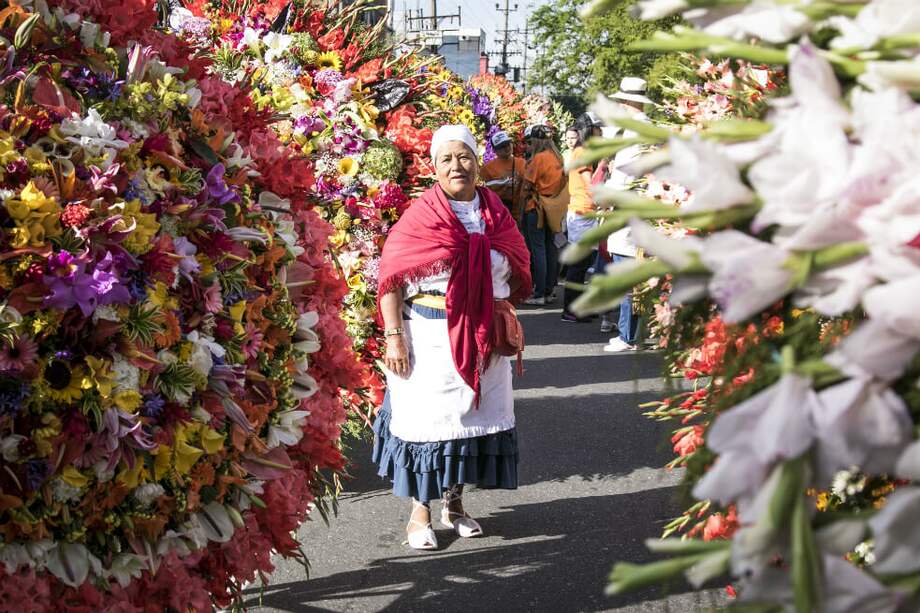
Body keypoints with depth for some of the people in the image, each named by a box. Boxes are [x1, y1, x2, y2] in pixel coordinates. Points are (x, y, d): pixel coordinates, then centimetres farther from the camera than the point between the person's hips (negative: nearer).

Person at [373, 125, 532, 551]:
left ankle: (454, 503, 27)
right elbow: (391, 278, -8)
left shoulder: (495, 213, 7)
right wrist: (393, 336, -14)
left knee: (474, 416, 11)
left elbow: (515, 272, 16)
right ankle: (419, 512, 11)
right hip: (431, 335, -5)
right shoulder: (420, 215, -7)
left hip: (485, 337, 5)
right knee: (426, 419, 0)